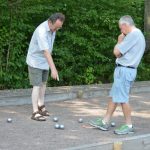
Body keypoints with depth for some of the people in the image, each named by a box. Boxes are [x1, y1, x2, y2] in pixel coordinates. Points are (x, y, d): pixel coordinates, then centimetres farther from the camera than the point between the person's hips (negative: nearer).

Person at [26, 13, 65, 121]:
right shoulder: (42, 31, -32)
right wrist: (53, 69, -43)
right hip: (35, 61, -8)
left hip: (45, 61, 8)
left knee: (43, 83, 15)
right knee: (37, 86, -10)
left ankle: (41, 106, 27)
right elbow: (46, 51, -39)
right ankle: (35, 112, -8)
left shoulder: (52, 28, -5)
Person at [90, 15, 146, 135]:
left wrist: (120, 41, -1)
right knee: (114, 96, 13)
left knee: (122, 98, -4)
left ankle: (129, 125, 4)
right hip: (126, 69, 10)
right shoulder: (137, 34, 15)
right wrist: (122, 41, 6)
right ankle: (105, 122, 18)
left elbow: (117, 52, -16)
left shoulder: (133, 35, -17)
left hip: (125, 70, -10)